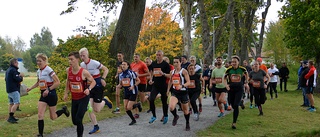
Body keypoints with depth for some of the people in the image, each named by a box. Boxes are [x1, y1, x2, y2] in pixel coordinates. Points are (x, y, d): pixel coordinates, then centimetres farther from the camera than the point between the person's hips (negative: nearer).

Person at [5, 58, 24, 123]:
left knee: (11, 103, 14)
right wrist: (21, 77, 0)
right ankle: (10, 117, -18)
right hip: (14, 90, -10)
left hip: (9, 89, 10)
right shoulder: (13, 70, -14)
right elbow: (18, 79, -22)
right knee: (16, 103, -13)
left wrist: (19, 75, 12)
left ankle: (11, 117, 18)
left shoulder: (8, 70, 17)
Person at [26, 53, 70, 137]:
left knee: (52, 117, 6)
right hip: (43, 95, 6)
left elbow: (57, 82, -20)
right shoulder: (38, 71, 7)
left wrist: (48, 90, -26)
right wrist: (30, 88, 13)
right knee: (40, 116, -5)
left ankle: (64, 110, 34)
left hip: (51, 94, -6)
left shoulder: (48, 70, -16)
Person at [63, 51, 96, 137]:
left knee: (78, 119, -12)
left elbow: (93, 82, -7)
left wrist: (89, 89, -25)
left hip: (83, 98, -5)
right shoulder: (68, 70, -5)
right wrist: (66, 93, 13)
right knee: (74, 121, 11)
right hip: (74, 99, 5)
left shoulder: (84, 72, -19)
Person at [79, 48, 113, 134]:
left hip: (97, 87, -5)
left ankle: (104, 101, 28)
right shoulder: (81, 65, 0)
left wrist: (103, 79, -18)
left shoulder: (94, 63, -17)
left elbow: (106, 69, -7)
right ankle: (96, 127, 10)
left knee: (97, 110, -3)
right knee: (89, 108, -5)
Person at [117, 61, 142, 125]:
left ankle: (138, 105, 20)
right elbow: (121, 84, 14)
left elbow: (138, 81, -5)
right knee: (125, 107, 1)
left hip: (133, 92, -6)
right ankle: (133, 120, 19)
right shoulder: (121, 74, 5)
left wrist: (133, 86, -19)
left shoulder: (131, 73, -12)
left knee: (129, 107, -12)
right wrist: (119, 86, -8)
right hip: (126, 92, 6)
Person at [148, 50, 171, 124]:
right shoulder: (153, 64, 8)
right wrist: (151, 79, 6)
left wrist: (163, 74, -26)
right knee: (151, 99, -11)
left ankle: (165, 116, 28)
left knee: (164, 101, 7)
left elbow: (169, 75, -7)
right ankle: (154, 116, 5)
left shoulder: (166, 64, -6)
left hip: (163, 86, -3)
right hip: (155, 85, 4)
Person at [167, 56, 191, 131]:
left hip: (183, 92, -3)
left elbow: (188, 82, -18)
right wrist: (168, 89, 24)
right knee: (171, 107, -21)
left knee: (185, 109, 12)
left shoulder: (184, 71, -11)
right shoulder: (172, 72, 5)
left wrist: (182, 86, -34)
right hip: (175, 92, 3)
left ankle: (187, 124, 36)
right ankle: (175, 116, 12)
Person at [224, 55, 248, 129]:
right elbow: (225, 78, 2)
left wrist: (246, 80, 18)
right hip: (231, 89, 2)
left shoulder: (242, 69, -7)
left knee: (236, 105, -13)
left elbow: (246, 73, 16)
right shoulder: (229, 69, -7)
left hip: (239, 89, -2)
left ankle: (234, 123, -8)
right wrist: (226, 85, -14)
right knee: (232, 105, 11)